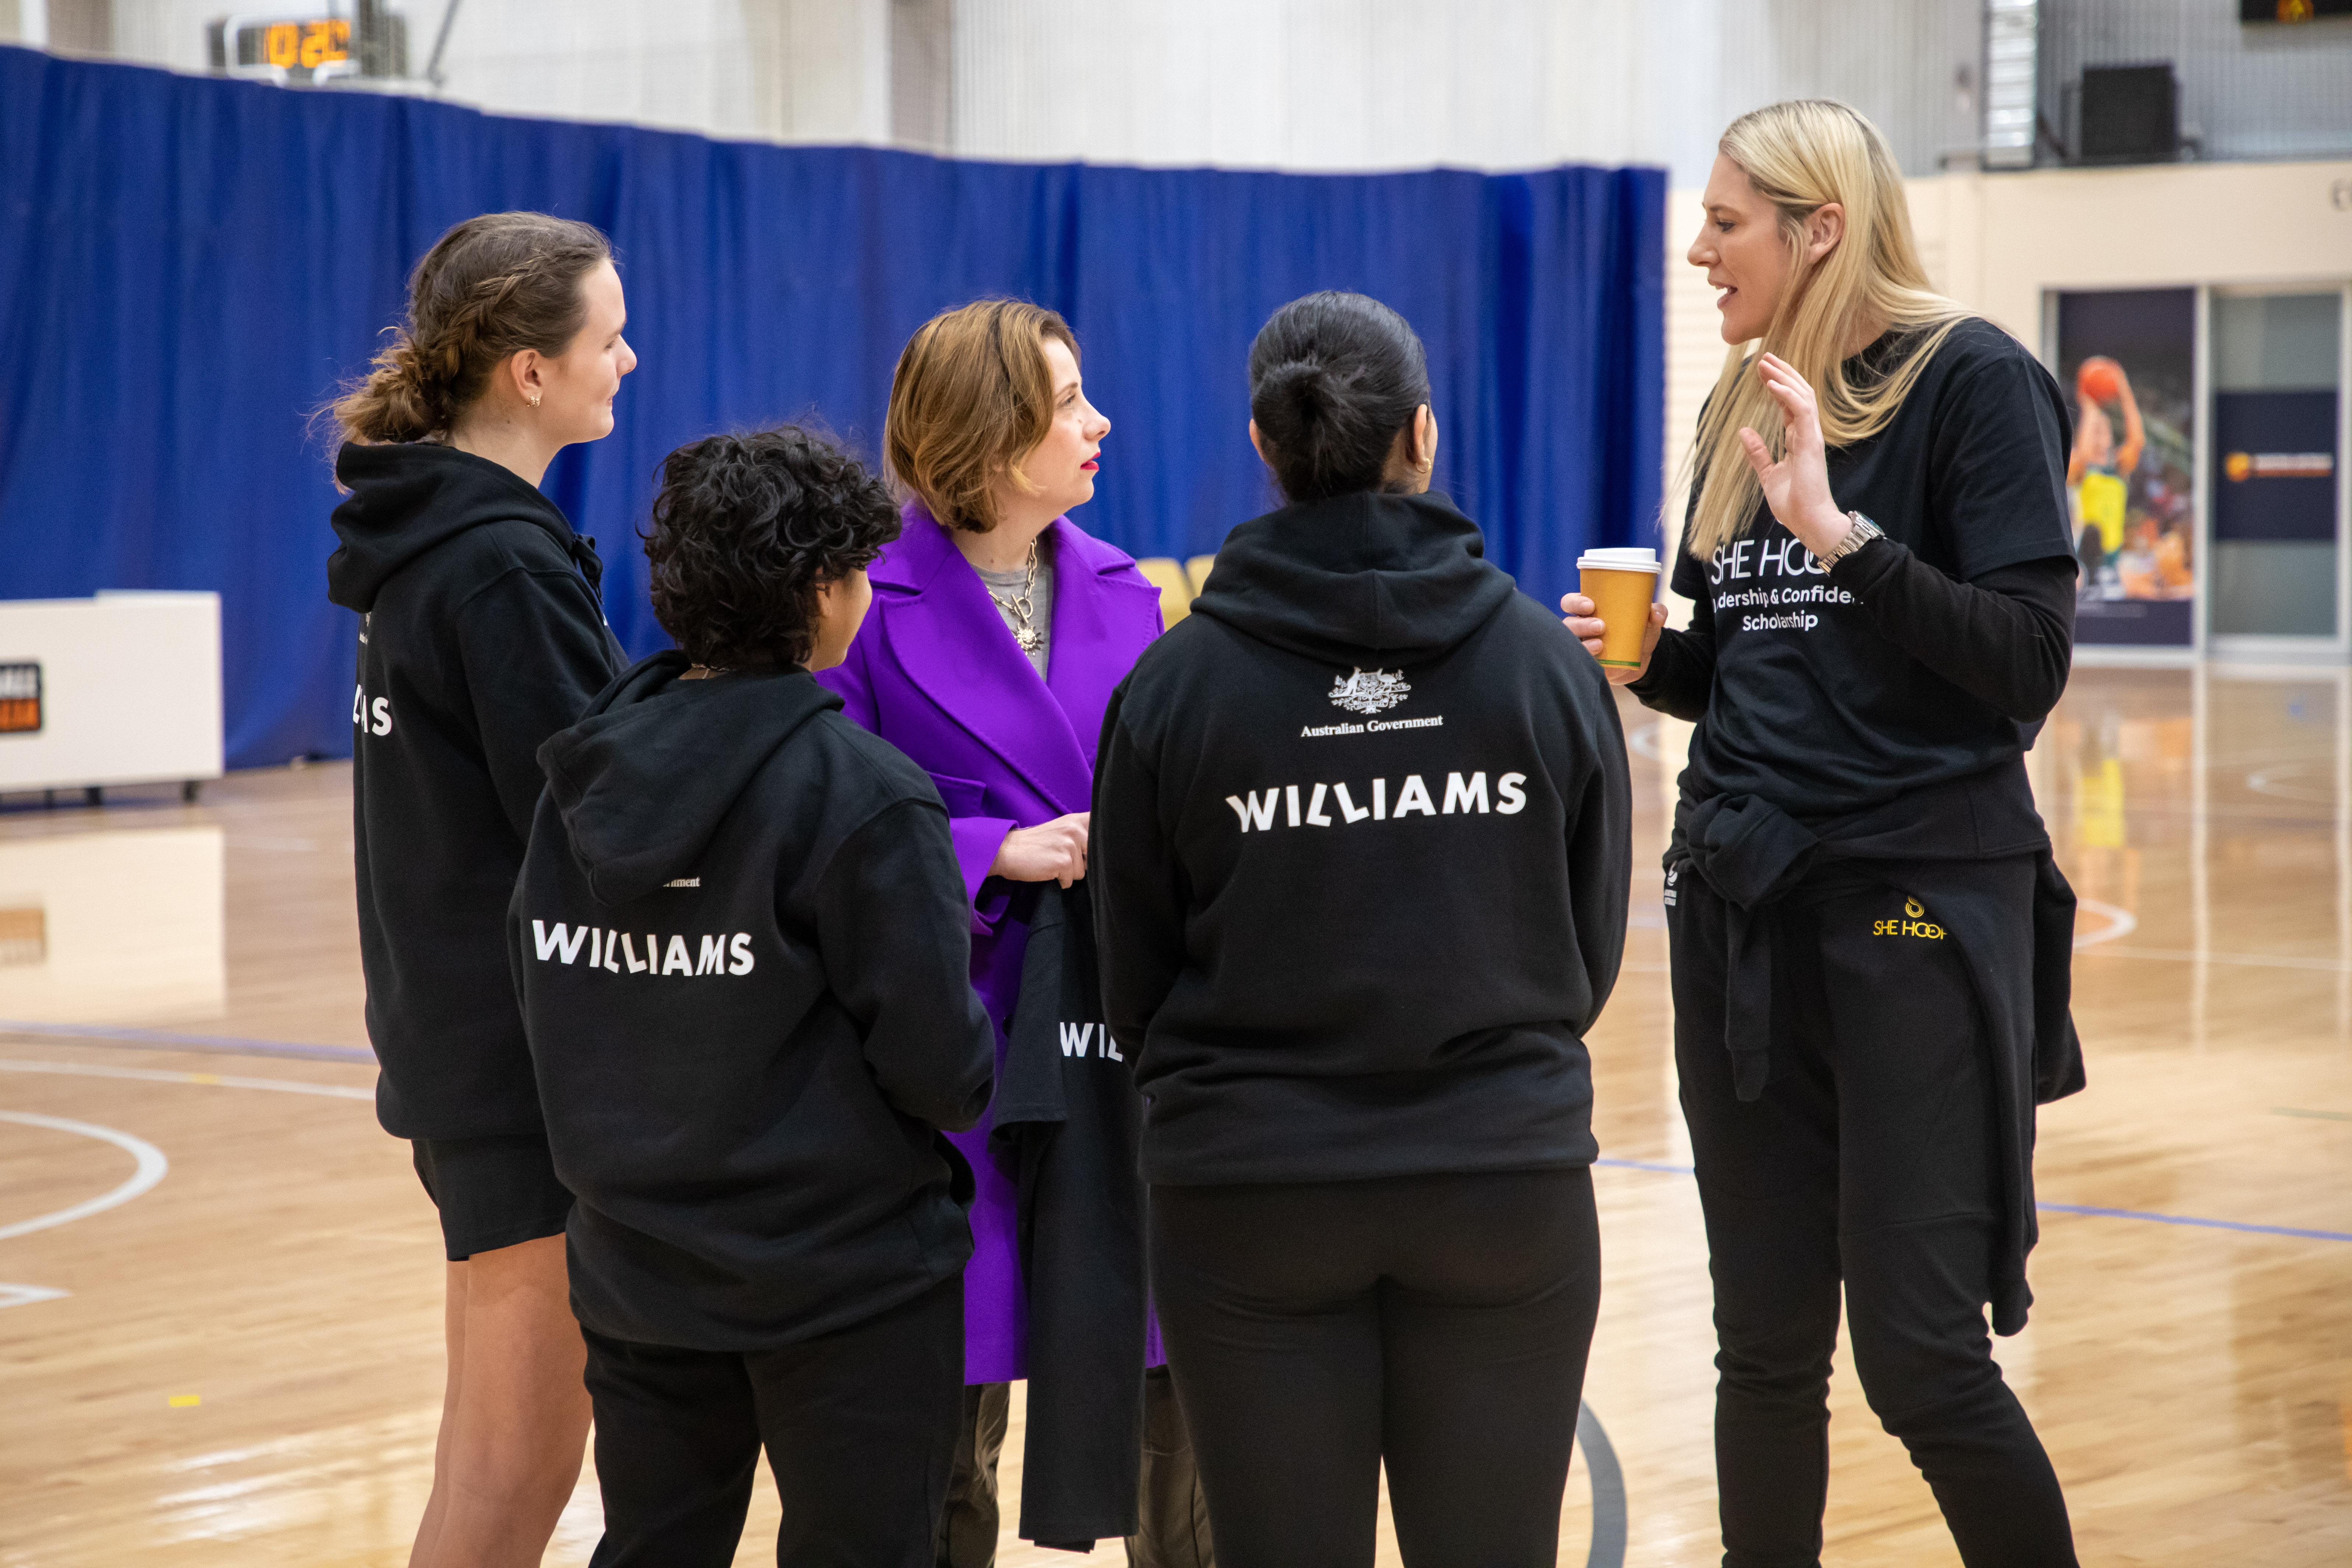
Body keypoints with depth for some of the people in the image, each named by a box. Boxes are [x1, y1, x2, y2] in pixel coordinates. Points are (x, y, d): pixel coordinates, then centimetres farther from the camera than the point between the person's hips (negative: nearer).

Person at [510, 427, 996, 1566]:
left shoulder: (584, 773, 1)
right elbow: (937, 1062, -17)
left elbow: (549, 1007, 8)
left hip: (635, 1269, 6)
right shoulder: (862, 792, -18)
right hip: (846, 1281, -6)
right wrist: (978, 1084, 4)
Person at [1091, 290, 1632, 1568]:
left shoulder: (1173, 683, -6)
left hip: (1251, 1193, -1)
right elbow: (1591, 957, 6)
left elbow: (1132, 985, 1)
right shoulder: (1545, 663, -3)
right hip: (1508, 1184, 1)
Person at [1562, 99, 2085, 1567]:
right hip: (1745, 902, 7)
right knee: (1766, 1348, 9)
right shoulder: (1745, 410, 13)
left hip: (1923, 899, -6)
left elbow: (2027, 665, -14)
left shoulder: (1970, 380, -8)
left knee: (1921, 1353, -6)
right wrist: (1647, 660, 0)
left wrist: (1841, 532, -23)